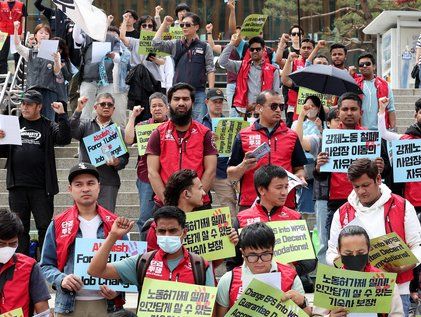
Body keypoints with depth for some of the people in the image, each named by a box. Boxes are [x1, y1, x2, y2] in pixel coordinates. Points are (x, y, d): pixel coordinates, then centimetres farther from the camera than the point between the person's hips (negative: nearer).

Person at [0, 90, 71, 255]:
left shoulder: (48, 127, 3)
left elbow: (64, 139, -13)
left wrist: (62, 116, -21)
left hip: (41, 187, -3)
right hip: (17, 186, 3)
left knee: (45, 226, 1)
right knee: (20, 228, 9)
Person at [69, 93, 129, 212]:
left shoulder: (118, 131, 12)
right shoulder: (85, 125, 11)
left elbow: (124, 157, 6)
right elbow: (72, 132, -10)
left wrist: (116, 162, -16)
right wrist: (78, 110, -20)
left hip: (108, 184, 0)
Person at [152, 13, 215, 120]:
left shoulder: (205, 47, 6)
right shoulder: (175, 45, 12)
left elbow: (210, 70, 3)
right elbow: (156, 43, 1)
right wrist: (164, 24, 5)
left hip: (198, 92, -2)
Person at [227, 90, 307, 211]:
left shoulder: (292, 136, 13)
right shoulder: (243, 136, 7)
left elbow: (299, 168, 17)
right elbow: (231, 175, 7)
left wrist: (300, 178, -5)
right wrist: (244, 166, -12)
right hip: (250, 204, -1)